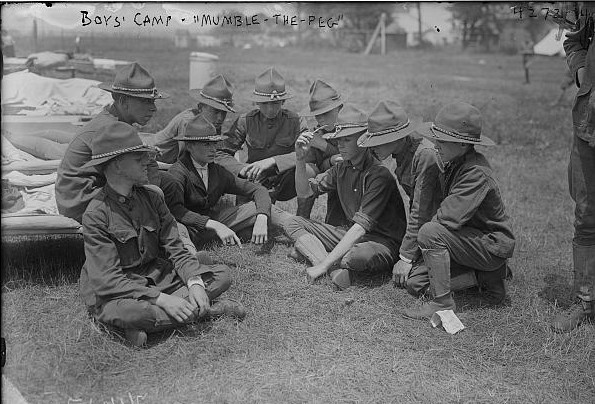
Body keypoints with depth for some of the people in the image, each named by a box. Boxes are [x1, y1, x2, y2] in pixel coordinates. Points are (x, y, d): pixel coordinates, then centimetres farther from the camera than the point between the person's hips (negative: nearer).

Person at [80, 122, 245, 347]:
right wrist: (161, 299, -31)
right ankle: (205, 310, -19)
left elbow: (176, 250, -1)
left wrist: (195, 282, -21)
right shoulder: (96, 214, -17)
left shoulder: (151, 198, 1)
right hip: (113, 294, -6)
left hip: (156, 277, 6)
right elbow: (107, 280, -22)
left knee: (222, 275, -7)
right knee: (125, 312, -41)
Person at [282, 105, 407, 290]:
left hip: (384, 242, -8)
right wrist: (301, 159, -10)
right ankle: (336, 271, -22)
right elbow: (304, 192, 9)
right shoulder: (342, 168, 4)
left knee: (356, 256, -42)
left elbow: (361, 226, -27)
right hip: (352, 234, 8)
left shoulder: (379, 174, -21)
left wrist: (324, 264, -30)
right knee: (291, 222, -2)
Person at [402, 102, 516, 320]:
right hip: (476, 236, 10)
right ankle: (487, 276, 14)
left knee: (431, 233, -28)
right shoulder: (454, 165, 4)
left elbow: (448, 217, -30)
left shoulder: (477, 174, -25)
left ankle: (443, 303, -19)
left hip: (492, 246, -10)